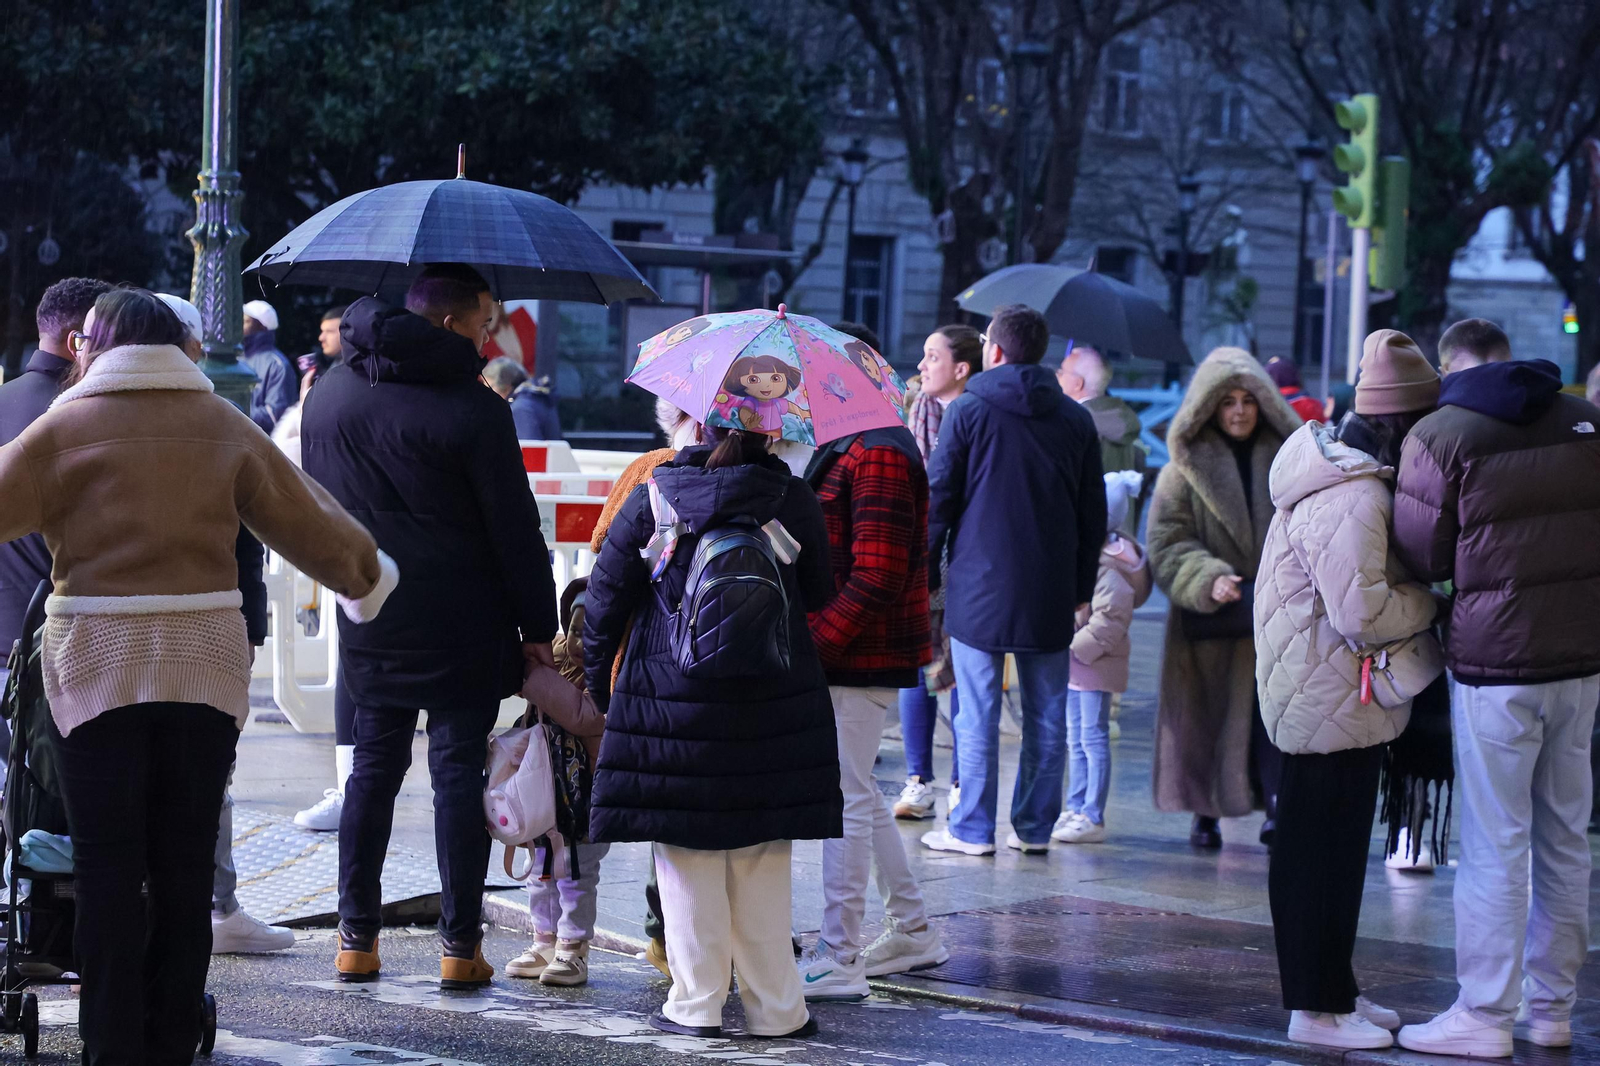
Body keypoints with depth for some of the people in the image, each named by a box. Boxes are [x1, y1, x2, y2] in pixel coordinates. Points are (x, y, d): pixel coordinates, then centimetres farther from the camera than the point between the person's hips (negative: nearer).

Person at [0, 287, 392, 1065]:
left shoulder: (68, 426, -4)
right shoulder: (223, 425, 6)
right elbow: (305, 519, 9)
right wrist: (365, 574, 26)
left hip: (101, 665, -3)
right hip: (206, 667, 3)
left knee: (107, 870, 1)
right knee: (185, 869, 9)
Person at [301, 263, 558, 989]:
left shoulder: (327, 394, 6)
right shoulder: (473, 411, -13)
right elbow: (515, 530, -11)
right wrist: (537, 626, -3)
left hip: (368, 623, 5)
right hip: (462, 626, -5)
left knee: (373, 765, 14)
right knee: (459, 772, 1)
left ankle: (356, 938, 14)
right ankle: (460, 945, 3)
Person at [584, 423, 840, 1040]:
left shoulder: (654, 499, -5)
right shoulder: (795, 501, -1)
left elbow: (606, 596, 1)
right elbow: (818, 596, 10)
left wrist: (597, 679, 14)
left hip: (671, 705, -1)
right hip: (773, 706, 1)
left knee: (686, 859, 6)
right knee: (764, 862, 9)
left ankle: (696, 1004, 8)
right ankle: (774, 1007, 13)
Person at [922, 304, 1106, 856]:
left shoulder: (968, 410, -4)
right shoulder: (1076, 419, 8)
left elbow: (938, 499, -4)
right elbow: (1094, 514, 12)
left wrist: (923, 571, 5)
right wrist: (1081, 586, 18)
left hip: (980, 584, -3)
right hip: (1051, 593, 3)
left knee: (978, 714, 0)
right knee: (1046, 714, 8)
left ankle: (972, 829, 2)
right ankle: (1034, 826, 12)